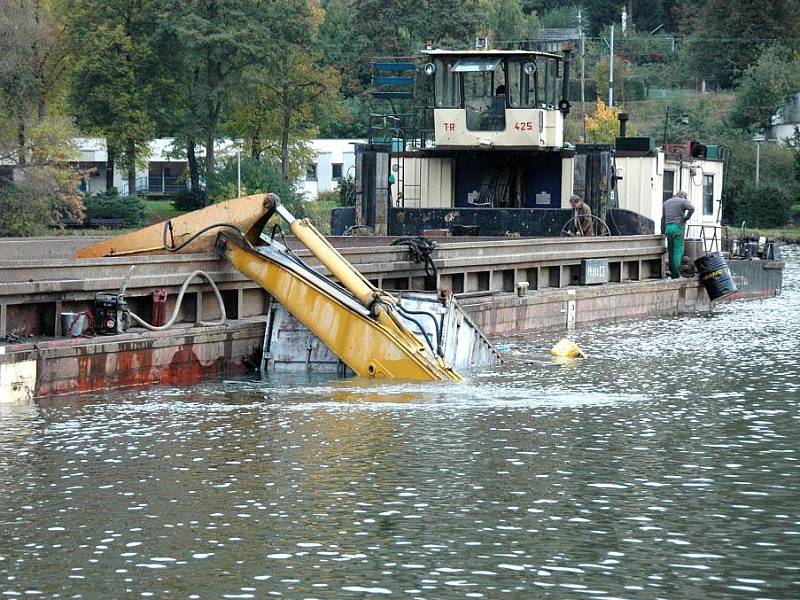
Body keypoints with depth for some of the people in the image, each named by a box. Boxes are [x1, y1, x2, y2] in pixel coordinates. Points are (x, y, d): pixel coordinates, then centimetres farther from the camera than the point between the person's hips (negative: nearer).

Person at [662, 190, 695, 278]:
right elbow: (691, 208, -18)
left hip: (668, 227, 5)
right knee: (678, 250, -3)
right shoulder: (683, 201, 2)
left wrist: (663, 231, 25)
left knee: (671, 250, 11)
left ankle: (672, 270, 12)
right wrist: (686, 218, -6)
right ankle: (676, 273, -7)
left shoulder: (666, 202, 21)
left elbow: (663, 219, 23)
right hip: (678, 227, -5)